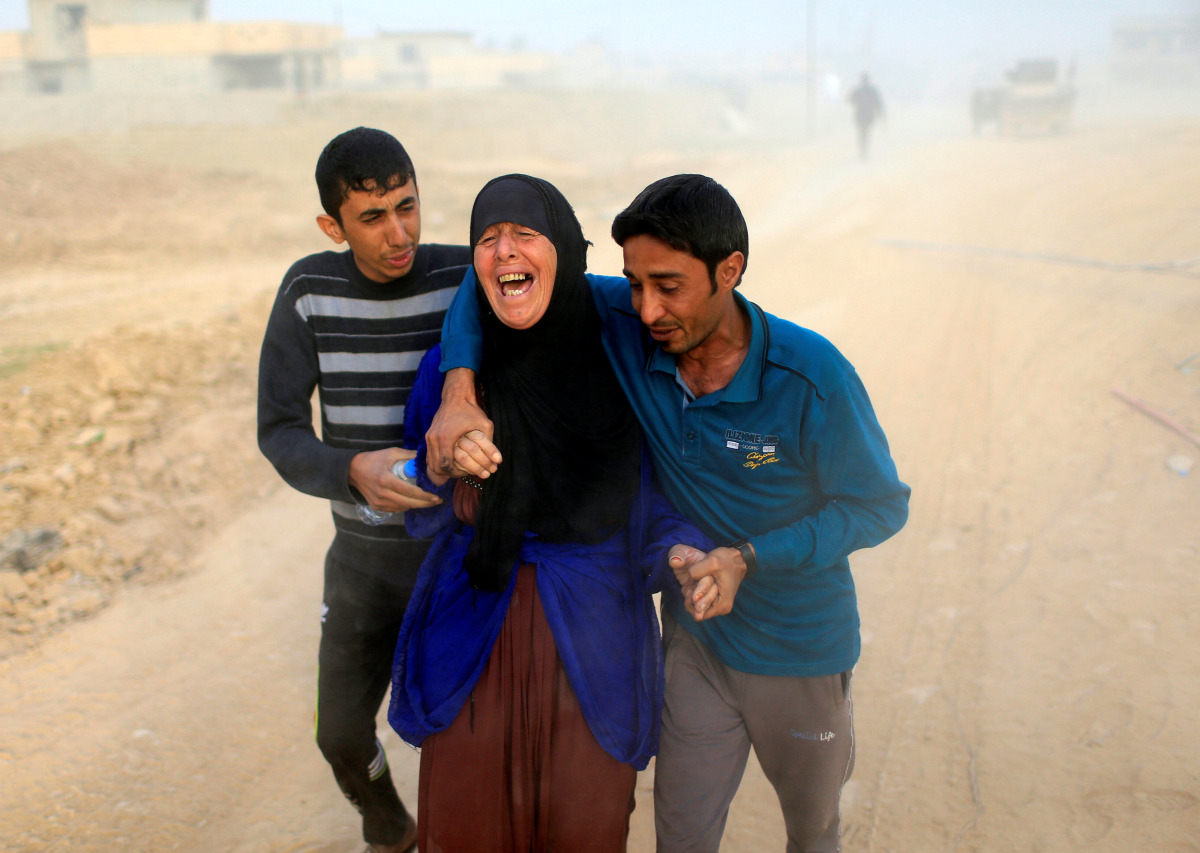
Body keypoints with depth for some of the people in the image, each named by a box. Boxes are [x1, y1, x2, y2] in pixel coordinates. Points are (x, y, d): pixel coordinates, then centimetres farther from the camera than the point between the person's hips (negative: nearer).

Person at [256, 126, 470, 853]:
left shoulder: (468, 277, -15)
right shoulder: (309, 290, -10)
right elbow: (280, 432, -11)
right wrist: (354, 471, -31)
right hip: (363, 551, 2)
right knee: (343, 735, 13)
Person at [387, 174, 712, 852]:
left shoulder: (619, 366, -6)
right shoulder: (450, 371, -2)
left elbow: (654, 497, -2)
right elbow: (420, 515, 3)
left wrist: (681, 551, -23)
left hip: (592, 641, -1)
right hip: (474, 626, 1)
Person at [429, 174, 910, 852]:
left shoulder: (812, 377, -27)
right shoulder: (626, 325, -17)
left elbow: (881, 505, -15)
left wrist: (750, 558, -25)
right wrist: (459, 393, -25)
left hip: (800, 650, -2)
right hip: (695, 635, 2)